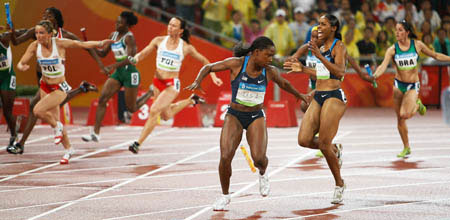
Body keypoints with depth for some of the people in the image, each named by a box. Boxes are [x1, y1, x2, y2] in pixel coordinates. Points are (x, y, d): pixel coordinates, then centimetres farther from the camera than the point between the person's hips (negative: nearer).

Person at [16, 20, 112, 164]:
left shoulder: (60, 43, -19)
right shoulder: (35, 46, -10)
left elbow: (83, 44, -15)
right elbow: (20, 63, -8)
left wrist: (99, 43, -30)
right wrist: (22, 67, -32)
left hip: (60, 88, -5)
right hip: (45, 87, 5)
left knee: (37, 110, -25)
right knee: (54, 120, 13)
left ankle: (57, 127, 4)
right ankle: (68, 149, 34)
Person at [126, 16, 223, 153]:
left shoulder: (186, 48, -8)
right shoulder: (159, 41, -2)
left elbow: (204, 61, 5)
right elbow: (143, 53, -2)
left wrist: (213, 77, -1)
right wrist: (135, 58, -25)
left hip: (172, 85, -5)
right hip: (157, 82, 5)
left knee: (154, 110, -22)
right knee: (166, 115, 22)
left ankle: (138, 143, -18)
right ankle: (191, 100, 48)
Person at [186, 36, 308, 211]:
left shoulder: (270, 72, -6)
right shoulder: (236, 64, -13)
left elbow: (284, 84, 17)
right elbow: (208, 67, -2)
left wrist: (300, 96, 31)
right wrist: (197, 81, -19)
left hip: (256, 117, 1)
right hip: (234, 116, -1)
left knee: (259, 158, -18)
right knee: (225, 157, -16)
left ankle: (263, 174, 22)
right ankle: (225, 195, 7)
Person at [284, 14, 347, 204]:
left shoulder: (338, 46, -8)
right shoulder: (322, 47, 16)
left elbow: (339, 72, -22)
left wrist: (319, 56, -29)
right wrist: (303, 69, 21)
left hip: (334, 97, -8)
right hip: (318, 97, 8)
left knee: (324, 145, -9)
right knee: (304, 140, -4)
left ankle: (339, 184, 9)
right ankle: (335, 150, 22)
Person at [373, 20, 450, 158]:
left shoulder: (417, 45, -6)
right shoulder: (392, 50, -6)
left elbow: (435, 55, 8)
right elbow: (383, 65, -18)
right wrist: (374, 76, -38)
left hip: (413, 85, -2)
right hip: (399, 84, 2)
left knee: (405, 115, -23)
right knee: (400, 119, 5)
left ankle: (417, 105, 11)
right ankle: (406, 148, 23)